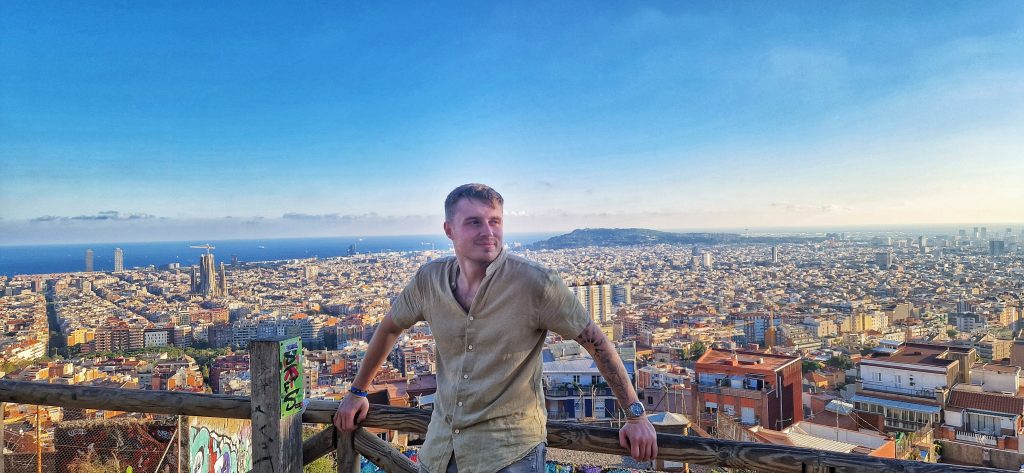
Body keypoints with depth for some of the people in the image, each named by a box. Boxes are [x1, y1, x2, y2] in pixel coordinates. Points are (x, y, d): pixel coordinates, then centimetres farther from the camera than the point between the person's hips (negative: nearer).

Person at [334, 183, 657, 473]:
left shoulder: (535, 283, -19)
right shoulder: (429, 279, -5)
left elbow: (596, 342, -12)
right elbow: (390, 327, 12)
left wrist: (636, 415, -10)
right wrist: (357, 392, 19)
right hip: (441, 445, 5)